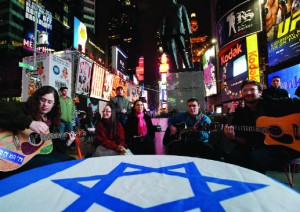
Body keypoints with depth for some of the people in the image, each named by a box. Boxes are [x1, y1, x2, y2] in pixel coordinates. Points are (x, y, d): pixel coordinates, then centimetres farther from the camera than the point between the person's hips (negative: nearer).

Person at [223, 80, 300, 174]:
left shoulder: (272, 104, -1)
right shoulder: (239, 114, 7)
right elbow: (245, 141, 6)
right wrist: (233, 138, -15)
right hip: (255, 148, 3)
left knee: (256, 157, -32)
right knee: (231, 156, -23)